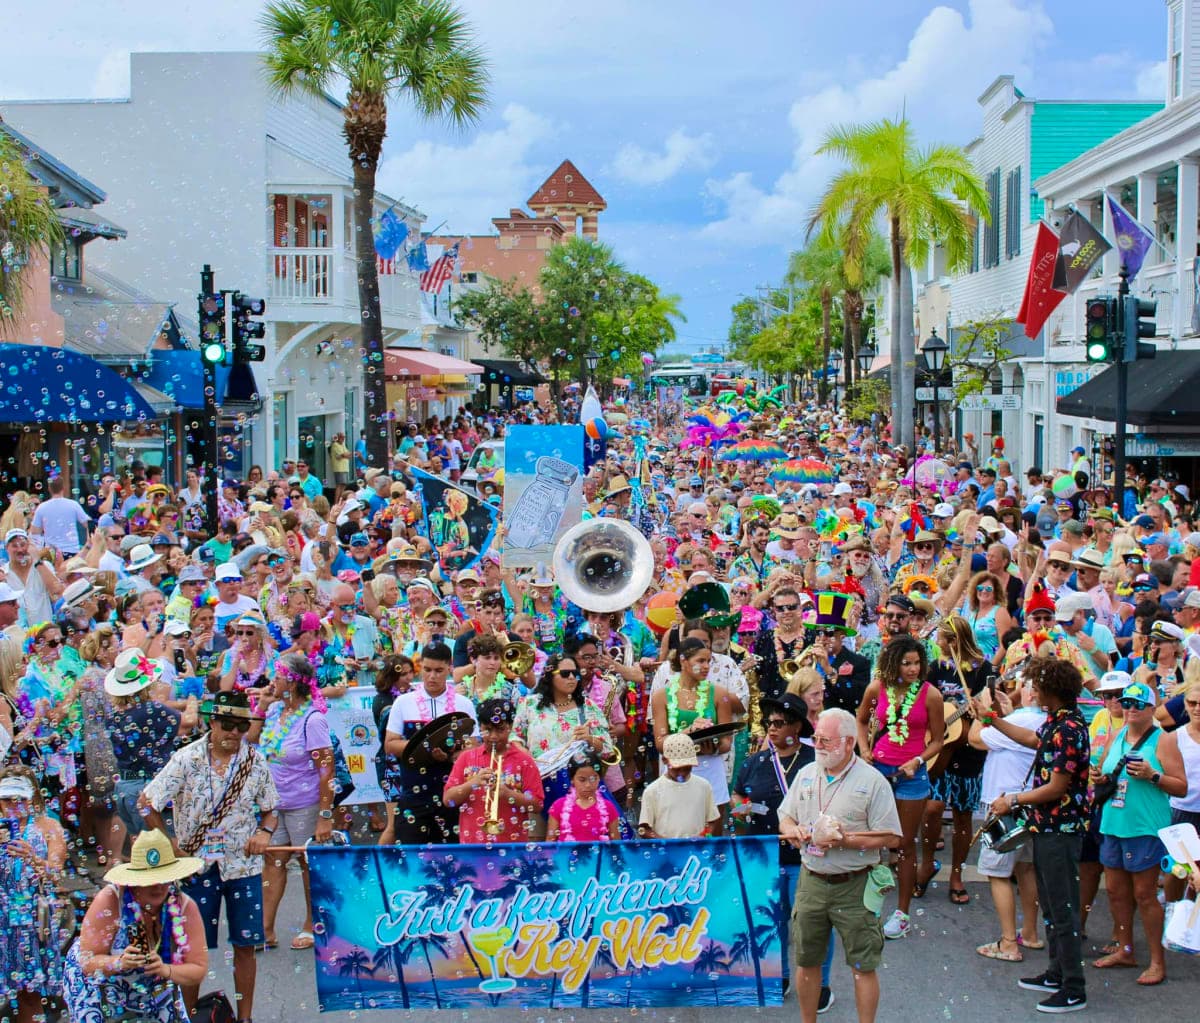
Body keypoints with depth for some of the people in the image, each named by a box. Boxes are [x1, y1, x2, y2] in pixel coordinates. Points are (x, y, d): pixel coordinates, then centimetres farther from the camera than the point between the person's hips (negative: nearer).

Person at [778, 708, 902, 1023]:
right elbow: (785, 819, 16)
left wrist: (844, 840, -20)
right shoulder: (806, 774, 8)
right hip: (811, 882, 5)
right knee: (807, 961, 14)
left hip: (854, 887, -5)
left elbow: (891, 838, -12)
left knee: (864, 966, 2)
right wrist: (793, 831, -7)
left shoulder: (872, 781, -9)